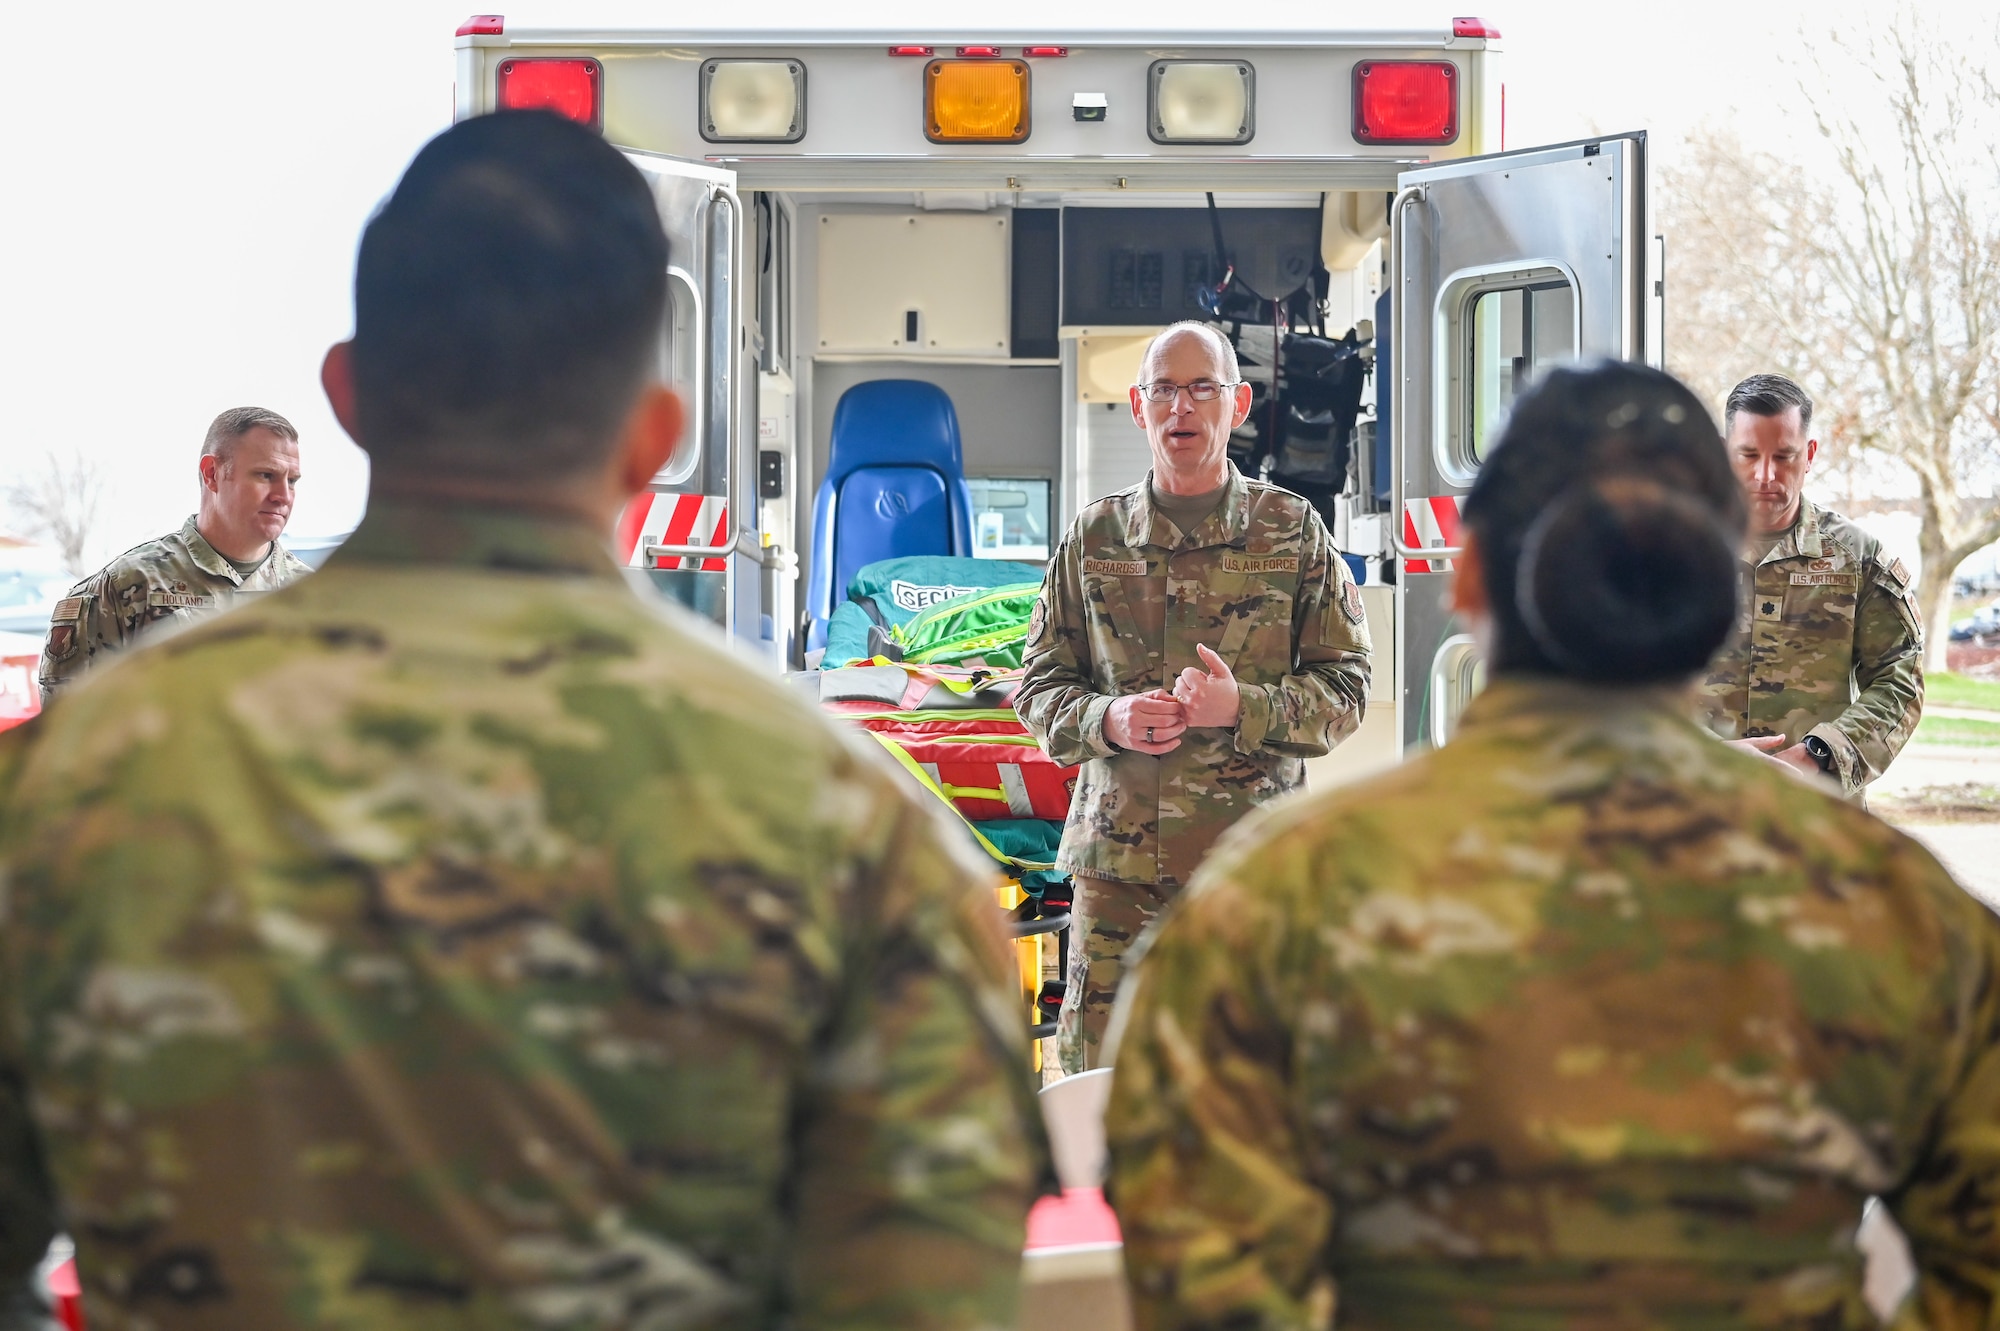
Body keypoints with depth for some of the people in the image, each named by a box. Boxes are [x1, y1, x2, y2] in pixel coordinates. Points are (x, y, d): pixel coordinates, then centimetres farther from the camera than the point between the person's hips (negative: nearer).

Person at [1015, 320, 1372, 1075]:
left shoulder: (1295, 533, 6)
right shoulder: (1093, 538, 11)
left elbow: (1346, 688, 4)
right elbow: (1039, 687, 13)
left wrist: (1244, 708, -14)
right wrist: (1109, 721, -9)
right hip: (1117, 856, 2)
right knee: (1096, 1072, 0)